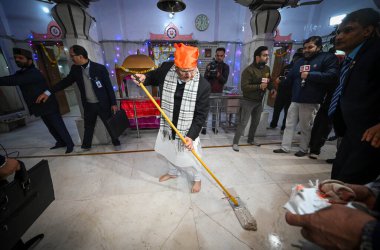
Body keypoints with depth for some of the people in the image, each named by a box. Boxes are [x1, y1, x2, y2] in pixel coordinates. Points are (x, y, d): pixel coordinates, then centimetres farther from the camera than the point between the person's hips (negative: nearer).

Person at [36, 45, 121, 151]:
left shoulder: (99, 68, -13)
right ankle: (86, 146, 37)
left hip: (102, 104, -5)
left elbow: (109, 86, -11)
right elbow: (66, 81, 14)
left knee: (110, 124, 6)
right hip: (88, 105, 5)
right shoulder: (75, 69, 2)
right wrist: (48, 92, 10)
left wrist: (113, 103, -11)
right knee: (88, 127, 18)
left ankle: (116, 143, 26)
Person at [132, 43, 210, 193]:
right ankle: (173, 172, 58)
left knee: (192, 158, 15)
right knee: (169, 152, 26)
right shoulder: (166, 68, -14)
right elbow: (155, 76, 11)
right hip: (167, 126, 4)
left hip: (188, 130, -4)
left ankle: (197, 178, 49)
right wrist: (144, 78, -10)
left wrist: (191, 136, -22)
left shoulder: (203, 85, -23)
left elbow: (201, 114, -17)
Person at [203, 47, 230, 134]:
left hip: (218, 92, 1)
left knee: (215, 111, 7)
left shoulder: (226, 67, 4)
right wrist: (208, 73, -24)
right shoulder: (210, 65, 3)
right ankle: (204, 126, 4)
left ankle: (214, 126, 19)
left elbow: (224, 80, -7)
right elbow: (205, 78, -4)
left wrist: (218, 74, -24)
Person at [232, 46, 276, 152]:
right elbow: (244, 87, -23)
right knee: (243, 123, -6)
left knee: (255, 122, 15)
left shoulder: (267, 69, 8)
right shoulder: (249, 70, -16)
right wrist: (259, 86, -26)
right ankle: (235, 143, 6)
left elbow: (269, 81, 20)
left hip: (259, 101, 7)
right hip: (248, 101, -7)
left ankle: (251, 139, 34)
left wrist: (272, 88, 0)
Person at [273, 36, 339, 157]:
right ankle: (285, 147, 14)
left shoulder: (329, 58, 1)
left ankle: (304, 149, 21)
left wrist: (310, 75, -15)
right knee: (289, 124, 6)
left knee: (305, 127, 5)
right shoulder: (300, 61, 20)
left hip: (310, 101, -6)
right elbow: (290, 77, 17)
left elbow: (332, 76, -13)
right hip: (295, 100, 6)